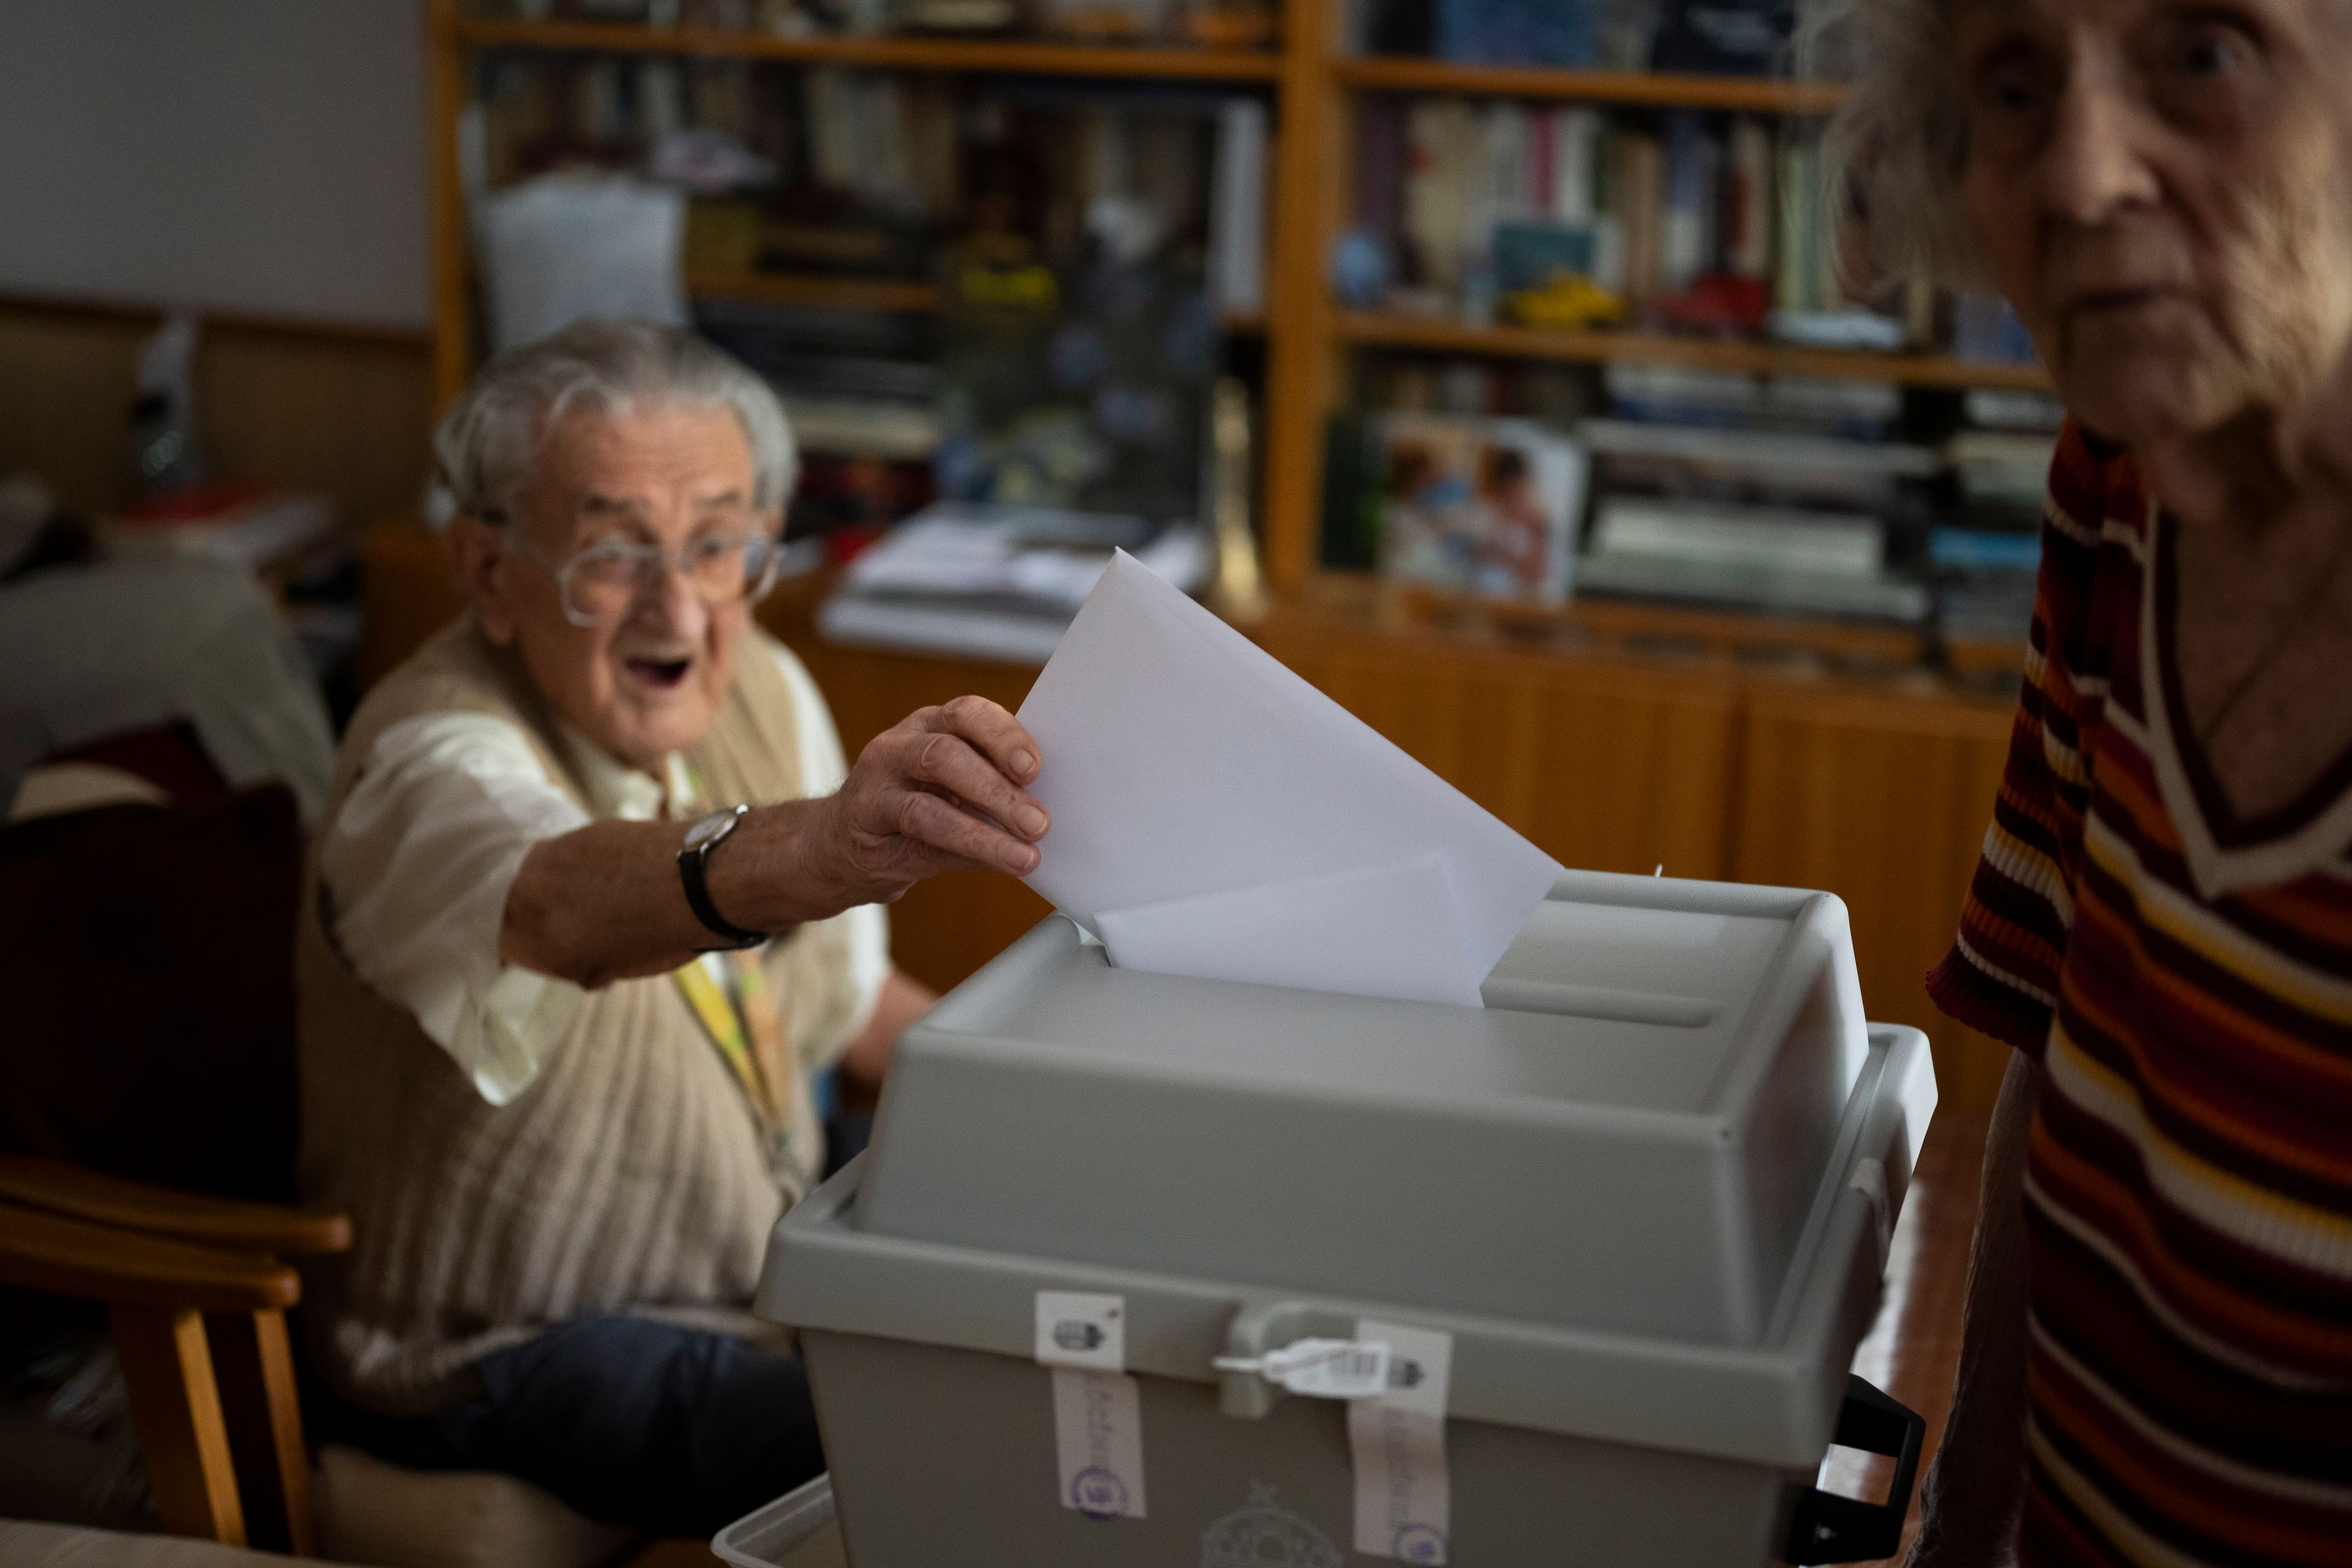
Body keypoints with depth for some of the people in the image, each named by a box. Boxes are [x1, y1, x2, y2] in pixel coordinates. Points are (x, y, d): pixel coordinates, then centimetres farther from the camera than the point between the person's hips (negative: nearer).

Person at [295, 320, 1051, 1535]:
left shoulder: (757, 688, -1)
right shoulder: (439, 762, -27)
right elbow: (566, 907, -53)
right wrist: (810, 850, -72)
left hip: (766, 1249, 8)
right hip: (521, 1347, -8)